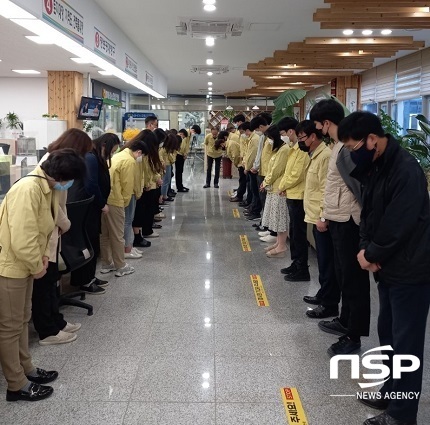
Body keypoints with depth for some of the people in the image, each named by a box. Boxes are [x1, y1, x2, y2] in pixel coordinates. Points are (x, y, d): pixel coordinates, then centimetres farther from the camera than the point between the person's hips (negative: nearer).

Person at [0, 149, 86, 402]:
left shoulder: (48, 188, 3)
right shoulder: (28, 189, -28)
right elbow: (22, 239, -31)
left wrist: (44, 255, 1)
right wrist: (37, 266, -16)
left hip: (24, 264, 9)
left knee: (22, 320, 21)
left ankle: (26, 369, 37)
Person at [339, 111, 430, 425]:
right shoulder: (375, 167, 6)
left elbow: (399, 225, -25)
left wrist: (372, 254, -11)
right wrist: (365, 247, -5)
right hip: (390, 267, 9)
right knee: (388, 333, 18)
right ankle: (392, 393, 35)